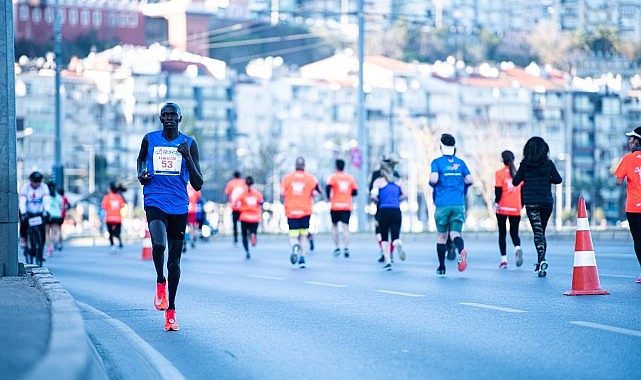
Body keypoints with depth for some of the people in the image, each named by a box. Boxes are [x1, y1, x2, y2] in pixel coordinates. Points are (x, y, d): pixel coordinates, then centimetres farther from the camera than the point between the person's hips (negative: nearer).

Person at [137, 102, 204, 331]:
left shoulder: (189, 144, 3)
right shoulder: (150, 140, 5)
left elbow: (198, 185, 1)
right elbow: (141, 158, 28)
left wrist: (188, 157, -13)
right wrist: (140, 174, 6)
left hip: (179, 207, 1)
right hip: (155, 202, -1)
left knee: (174, 261, 6)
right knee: (158, 244, -28)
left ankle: (171, 310, 18)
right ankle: (160, 281, 1)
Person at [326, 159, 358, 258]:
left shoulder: (333, 177, -2)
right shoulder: (350, 178, 7)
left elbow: (328, 188, -19)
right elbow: (355, 192, 9)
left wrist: (329, 197, -2)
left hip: (335, 206, -1)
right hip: (347, 206, 1)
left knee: (334, 225, 16)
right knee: (345, 227, -3)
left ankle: (336, 247, 11)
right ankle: (346, 248, -19)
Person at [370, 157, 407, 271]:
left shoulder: (379, 181, 1)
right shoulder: (397, 181, 12)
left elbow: (373, 196, -11)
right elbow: (405, 194, 9)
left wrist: (376, 201, 10)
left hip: (384, 210, -2)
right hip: (396, 211, 2)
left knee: (384, 238, 11)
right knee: (395, 237, -1)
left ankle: (387, 262, 2)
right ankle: (398, 245, -38)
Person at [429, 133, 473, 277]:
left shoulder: (437, 162, -1)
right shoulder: (460, 162, 10)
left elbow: (434, 180, -14)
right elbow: (469, 180, 7)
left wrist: (431, 183, 9)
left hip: (442, 204, -2)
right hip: (459, 204, 2)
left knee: (441, 236, 10)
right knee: (455, 234, -3)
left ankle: (441, 268, 15)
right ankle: (461, 250, -37)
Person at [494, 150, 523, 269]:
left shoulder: (499, 173, -4)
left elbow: (498, 190, -12)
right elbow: (523, 190, 11)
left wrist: (496, 202, -9)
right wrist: (521, 205, 20)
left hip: (502, 208, -2)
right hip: (516, 208, 2)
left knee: (502, 233, 8)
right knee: (514, 232, 10)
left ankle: (504, 259, 4)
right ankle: (518, 248, -21)